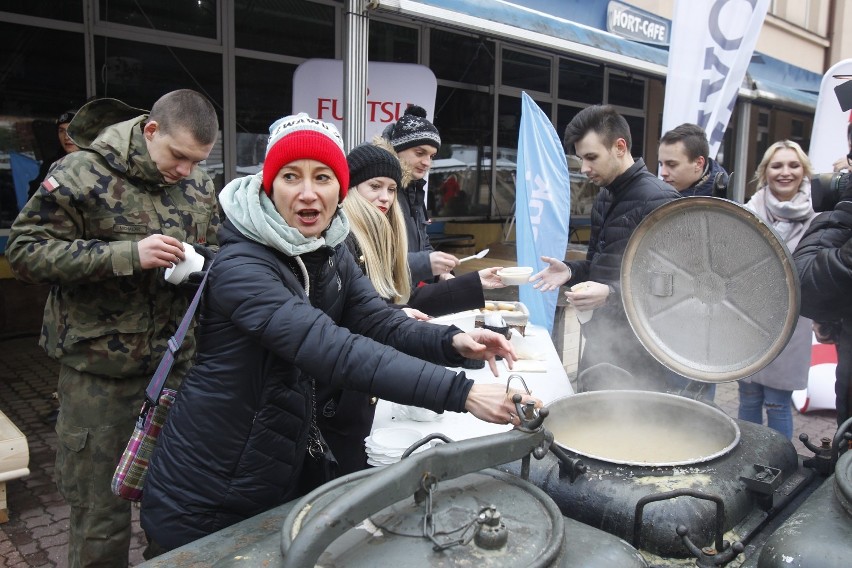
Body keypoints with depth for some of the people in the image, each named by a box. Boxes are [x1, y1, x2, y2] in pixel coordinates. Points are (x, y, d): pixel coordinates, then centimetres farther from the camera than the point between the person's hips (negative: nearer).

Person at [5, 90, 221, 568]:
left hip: (177, 362, 4)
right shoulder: (84, 174, -10)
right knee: (101, 510, 8)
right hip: (100, 370, -4)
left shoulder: (200, 186, 5)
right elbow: (26, 252, -13)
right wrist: (129, 254, -25)